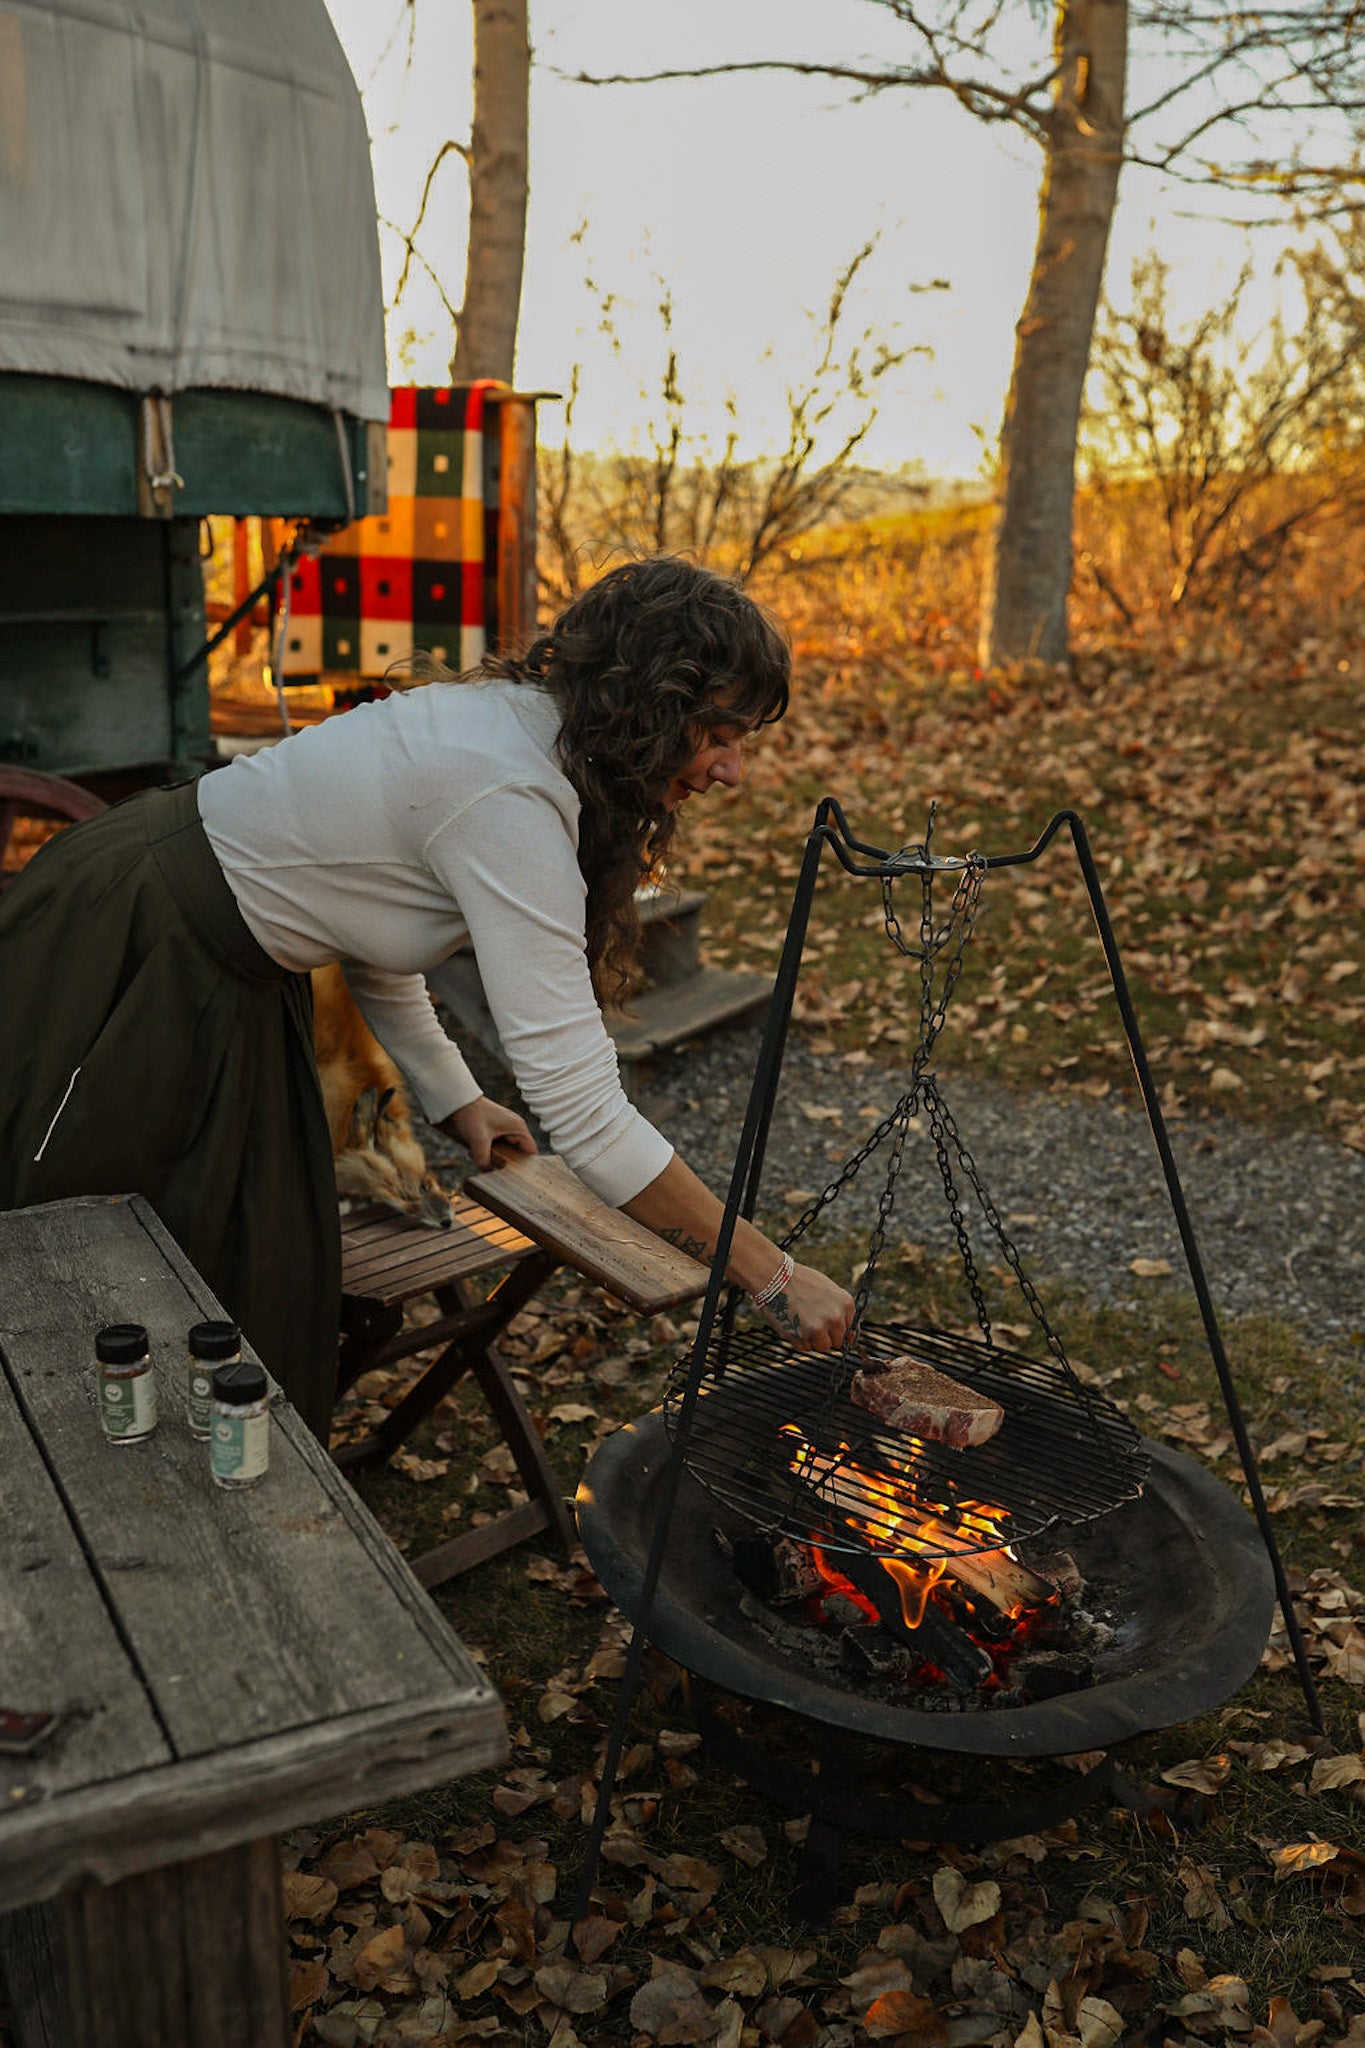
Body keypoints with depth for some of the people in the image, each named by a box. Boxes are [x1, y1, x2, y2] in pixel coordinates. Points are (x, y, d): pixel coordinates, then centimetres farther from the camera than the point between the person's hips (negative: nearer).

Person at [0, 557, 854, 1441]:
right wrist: (774, 1276, -27)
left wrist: (456, 1098, 9)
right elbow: (582, 1108, -34)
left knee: (263, 1291, 16)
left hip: (218, 978, 9)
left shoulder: (510, 725, -2)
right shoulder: (508, 801, -31)